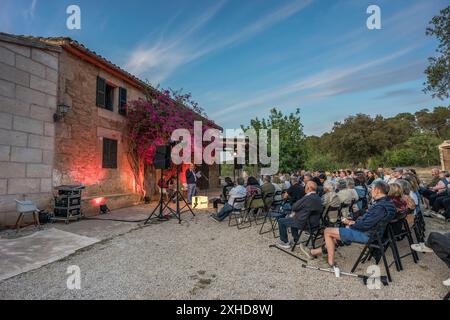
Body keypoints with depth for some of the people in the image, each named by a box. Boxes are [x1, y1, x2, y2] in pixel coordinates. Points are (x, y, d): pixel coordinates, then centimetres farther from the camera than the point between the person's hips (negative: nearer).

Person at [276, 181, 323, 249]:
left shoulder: (307, 198, -25)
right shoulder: (318, 198, 2)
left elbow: (294, 207, -15)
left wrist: (294, 211, 7)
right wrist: (295, 212, 7)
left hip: (304, 223, -9)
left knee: (281, 221, 6)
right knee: (292, 218, 32)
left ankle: (285, 243, 14)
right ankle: (296, 240, 36)